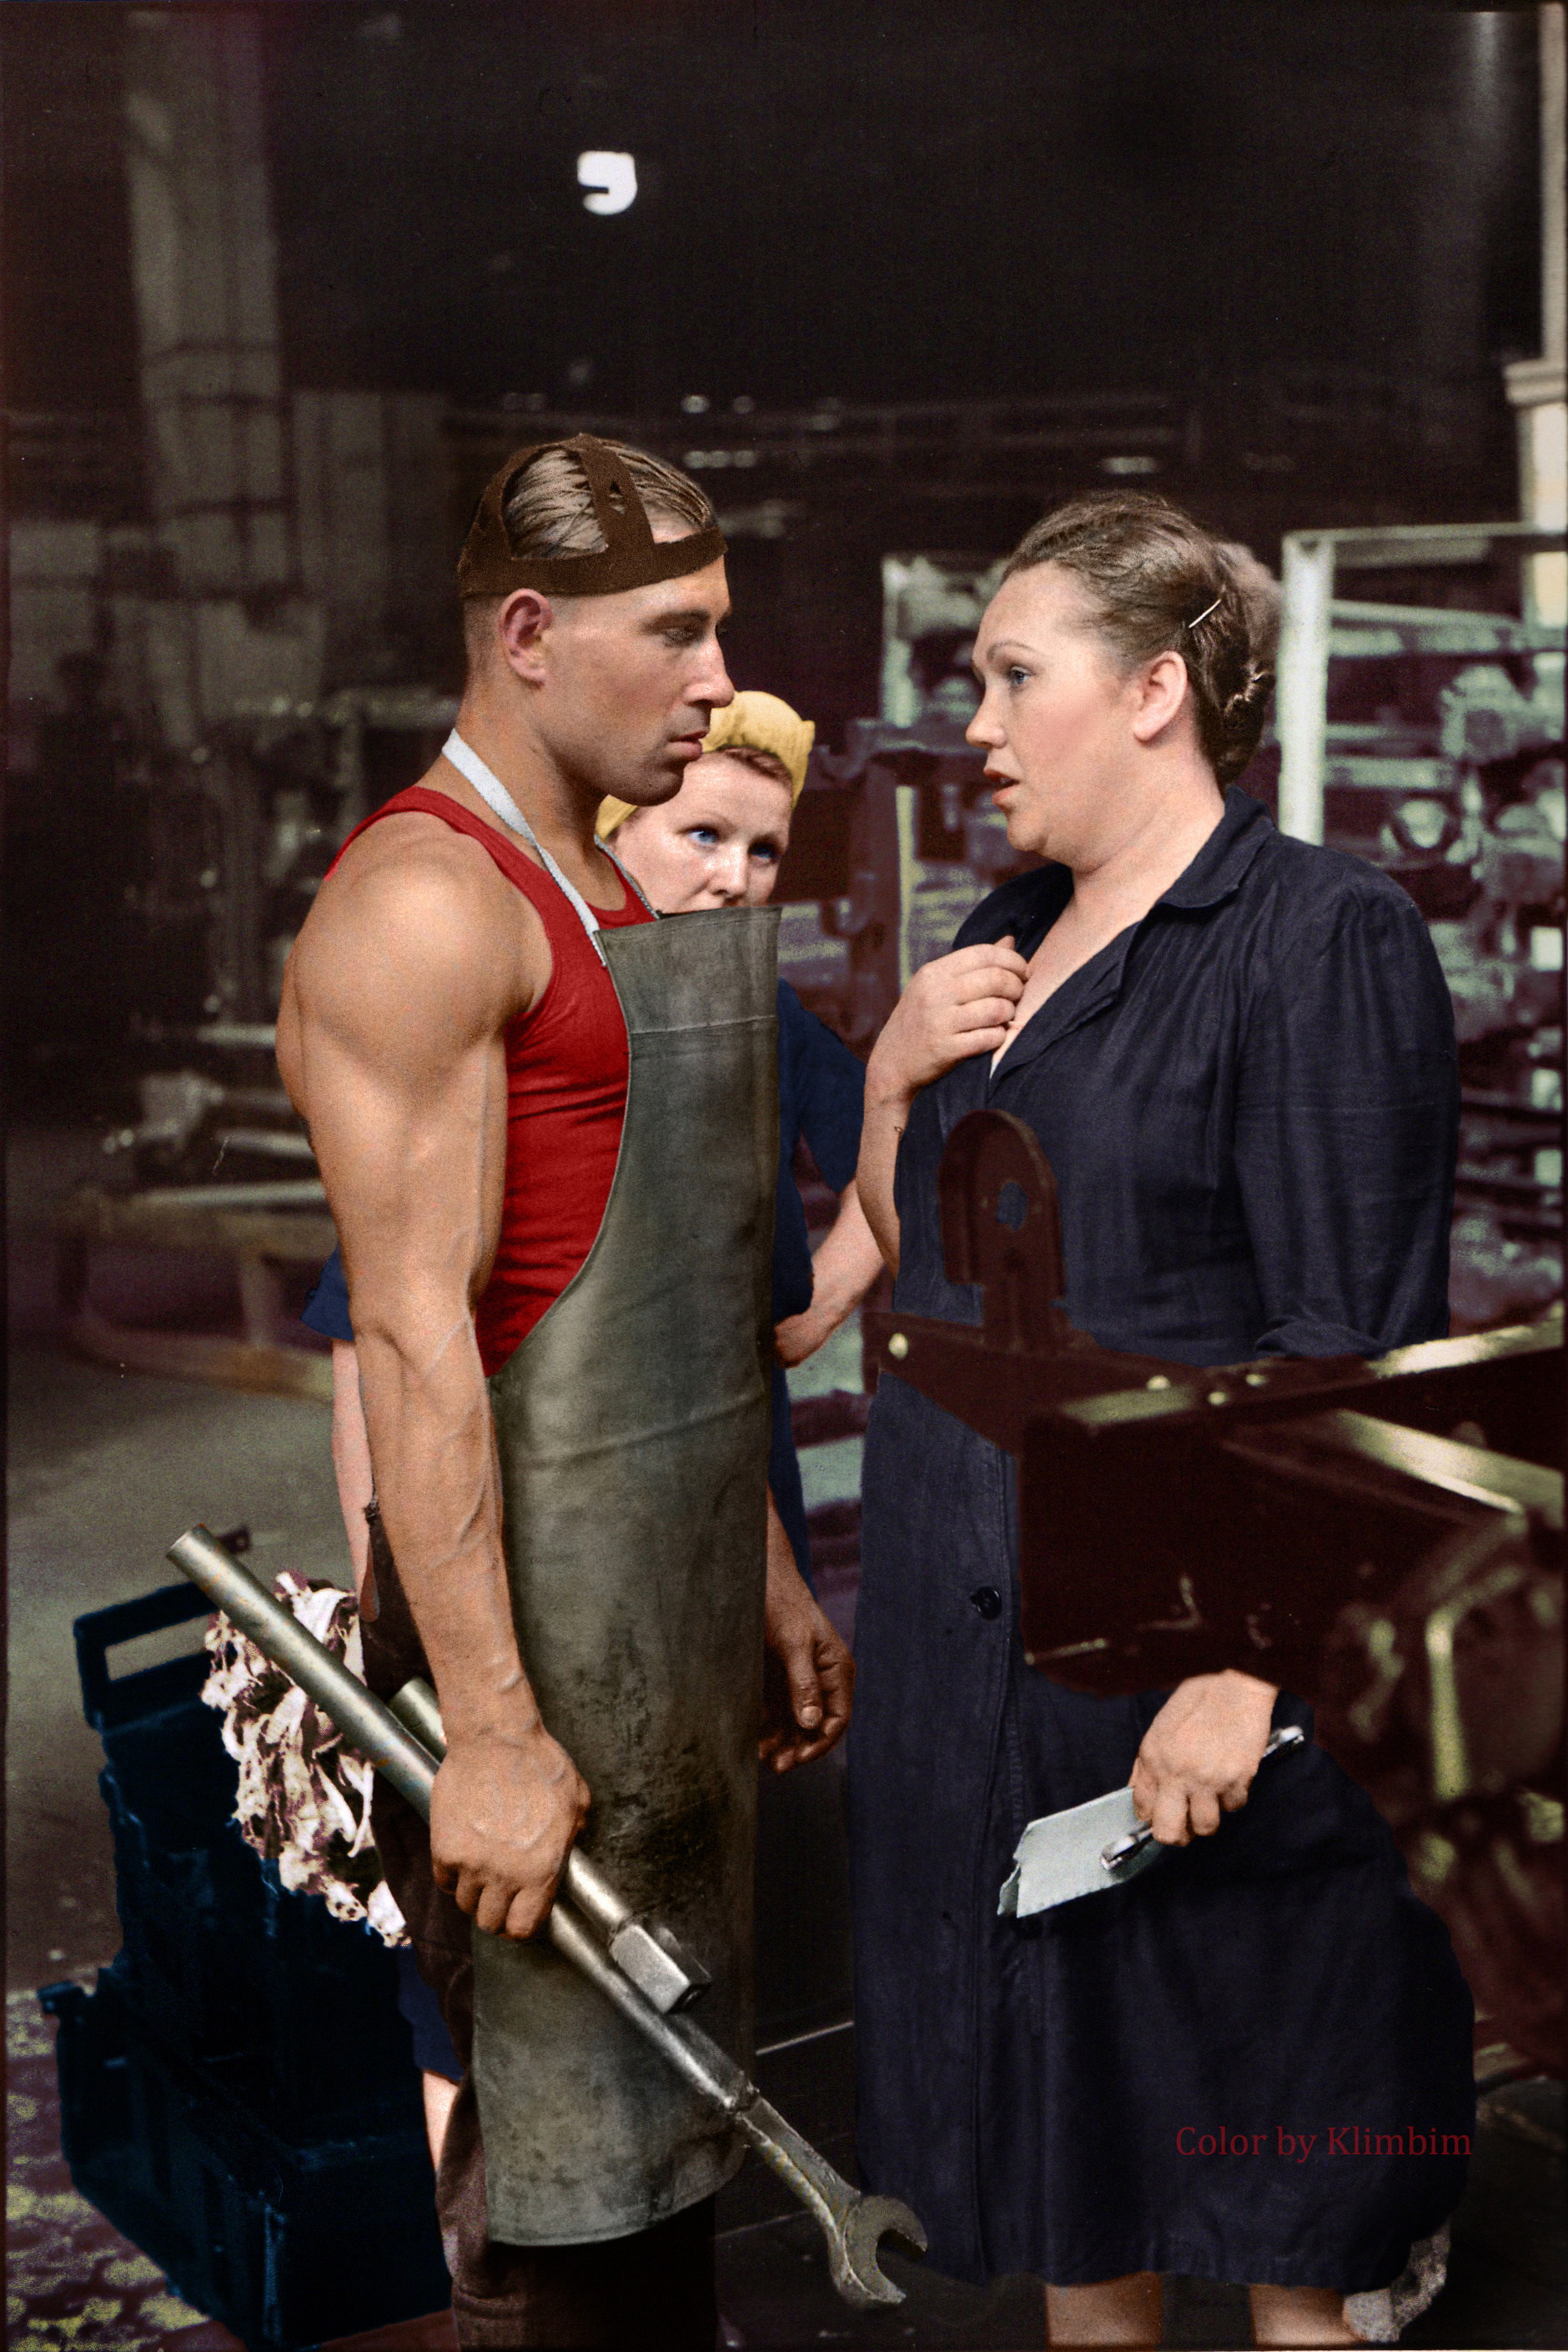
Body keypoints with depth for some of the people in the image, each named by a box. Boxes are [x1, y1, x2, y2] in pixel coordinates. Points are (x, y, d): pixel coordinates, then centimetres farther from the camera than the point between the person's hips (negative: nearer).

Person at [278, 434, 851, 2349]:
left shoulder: (605, 896, 15)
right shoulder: (424, 901, -15)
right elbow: (413, 1336, -22)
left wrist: (767, 1576, 19)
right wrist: (488, 1728, -24)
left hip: (670, 1634, 9)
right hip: (531, 1632, -9)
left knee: (667, 2141, 19)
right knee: (558, 2191, 2)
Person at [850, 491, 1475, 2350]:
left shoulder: (1323, 937, -12)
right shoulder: (1006, 942, 12)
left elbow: (1350, 1352, -18)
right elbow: (909, 1265, 17)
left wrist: (1248, 1665, -23)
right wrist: (893, 1083, -1)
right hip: (983, 1635, 8)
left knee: (1267, 2163, 7)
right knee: (1059, 2123, 19)